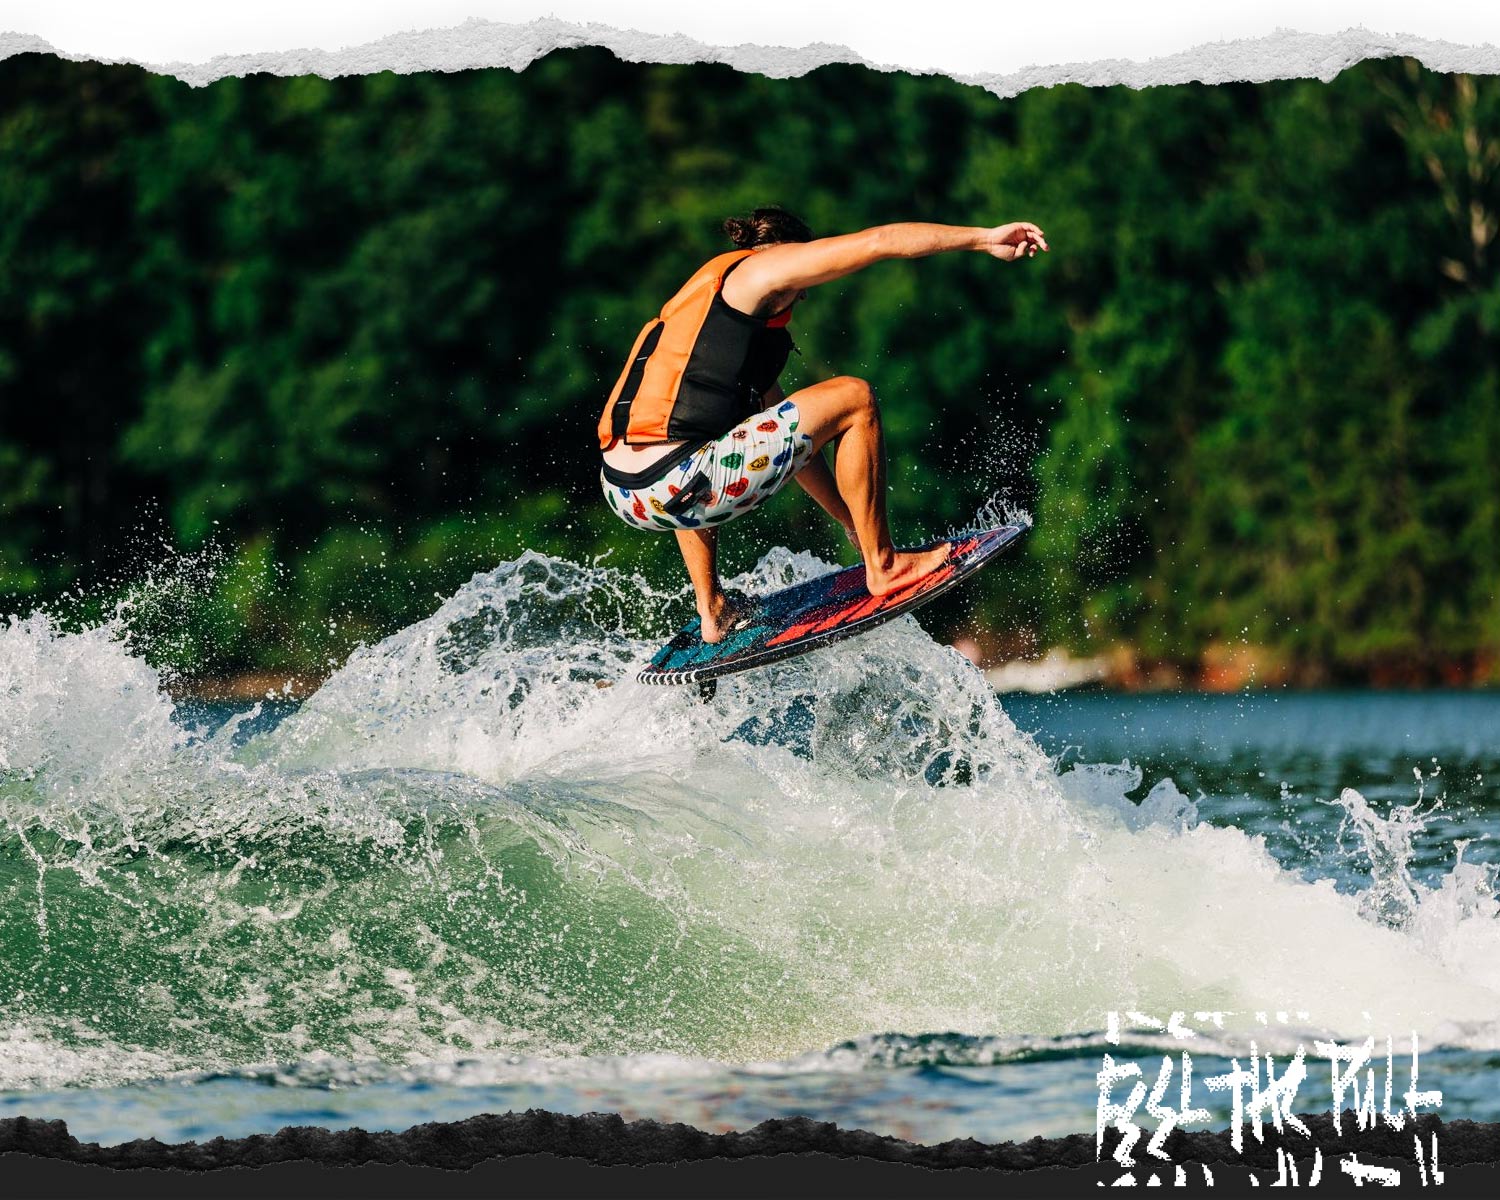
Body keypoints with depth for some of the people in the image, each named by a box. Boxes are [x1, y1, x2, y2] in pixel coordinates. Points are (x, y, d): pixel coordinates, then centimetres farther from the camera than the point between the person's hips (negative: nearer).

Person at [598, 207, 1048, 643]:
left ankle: (711, 612, 36)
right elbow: (880, 242, 1)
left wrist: (854, 521, 40)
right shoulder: (758, 268, 5)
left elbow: (791, 439, 36)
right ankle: (882, 566, 14)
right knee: (853, 398, 3)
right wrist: (984, 238, 11)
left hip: (622, 494, 9)